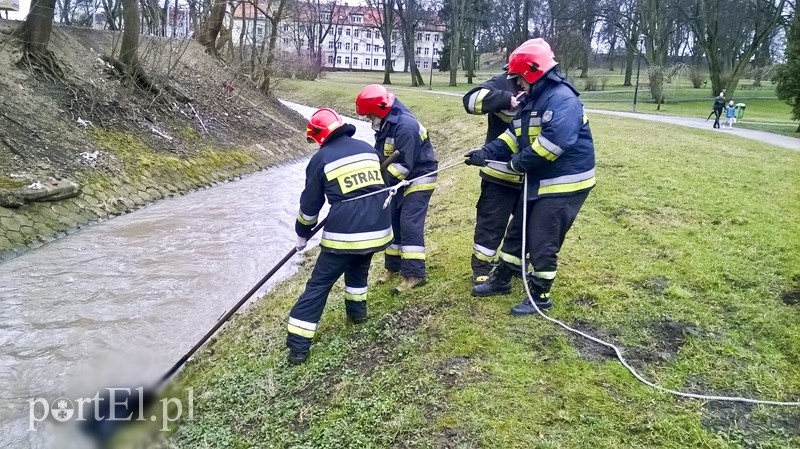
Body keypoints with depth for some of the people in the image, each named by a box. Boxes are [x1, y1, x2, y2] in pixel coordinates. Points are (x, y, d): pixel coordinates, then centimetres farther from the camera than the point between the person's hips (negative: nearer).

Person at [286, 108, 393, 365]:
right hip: (377, 229, 5)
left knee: (318, 285, 4)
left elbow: (310, 204, 5)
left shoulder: (321, 159, -1)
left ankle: (298, 345, 4)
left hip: (344, 235, -5)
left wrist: (303, 233, 21)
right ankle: (357, 311, 41)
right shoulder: (368, 149, 13)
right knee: (358, 269, 34)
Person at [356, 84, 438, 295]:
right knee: (392, 221, 11)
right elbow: (380, 154, 11)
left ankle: (415, 273, -9)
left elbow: (404, 164, -30)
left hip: (419, 178, -10)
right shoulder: (384, 124, 4)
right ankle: (394, 266, 23)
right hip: (401, 180, 10)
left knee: (409, 223, -14)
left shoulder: (405, 126, -27)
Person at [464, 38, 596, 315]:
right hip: (538, 181, 10)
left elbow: (555, 140, -33)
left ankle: (540, 297, 14)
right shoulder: (531, 99, 12)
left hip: (564, 183, -10)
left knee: (542, 242, -2)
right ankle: (501, 280, 34)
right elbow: (514, 135, 12)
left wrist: (520, 163, -22)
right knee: (517, 231, 18)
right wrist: (487, 153, -3)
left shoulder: (561, 98, -21)